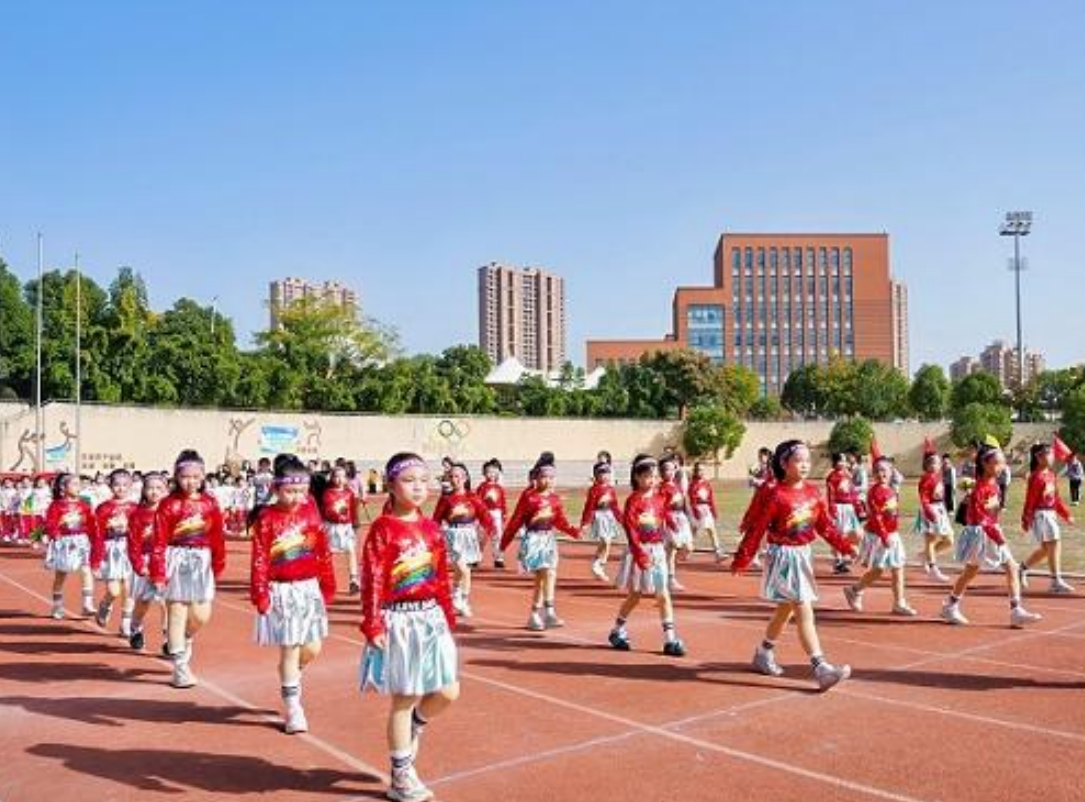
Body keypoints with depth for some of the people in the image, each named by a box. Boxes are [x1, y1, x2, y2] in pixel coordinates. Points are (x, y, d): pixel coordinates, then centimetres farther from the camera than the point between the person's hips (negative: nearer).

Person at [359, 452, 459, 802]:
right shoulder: (382, 529, -12)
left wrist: (448, 617, 13)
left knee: (448, 692, 6)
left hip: (431, 618, 6)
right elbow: (372, 581, -15)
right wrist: (373, 626, -18)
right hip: (399, 621, -6)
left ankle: (414, 726, 38)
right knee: (404, 700, 5)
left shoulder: (431, 528, 6)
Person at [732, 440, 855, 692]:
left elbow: (825, 525, 9)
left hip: (803, 556, 8)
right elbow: (756, 530, -13)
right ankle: (821, 668, -14)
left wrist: (846, 546, 0)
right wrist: (741, 561, -10)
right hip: (783, 557, -8)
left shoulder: (813, 493, 3)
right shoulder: (776, 496, -16)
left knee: (786, 609, 19)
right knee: (804, 610, -12)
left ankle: (763, 654, 36)